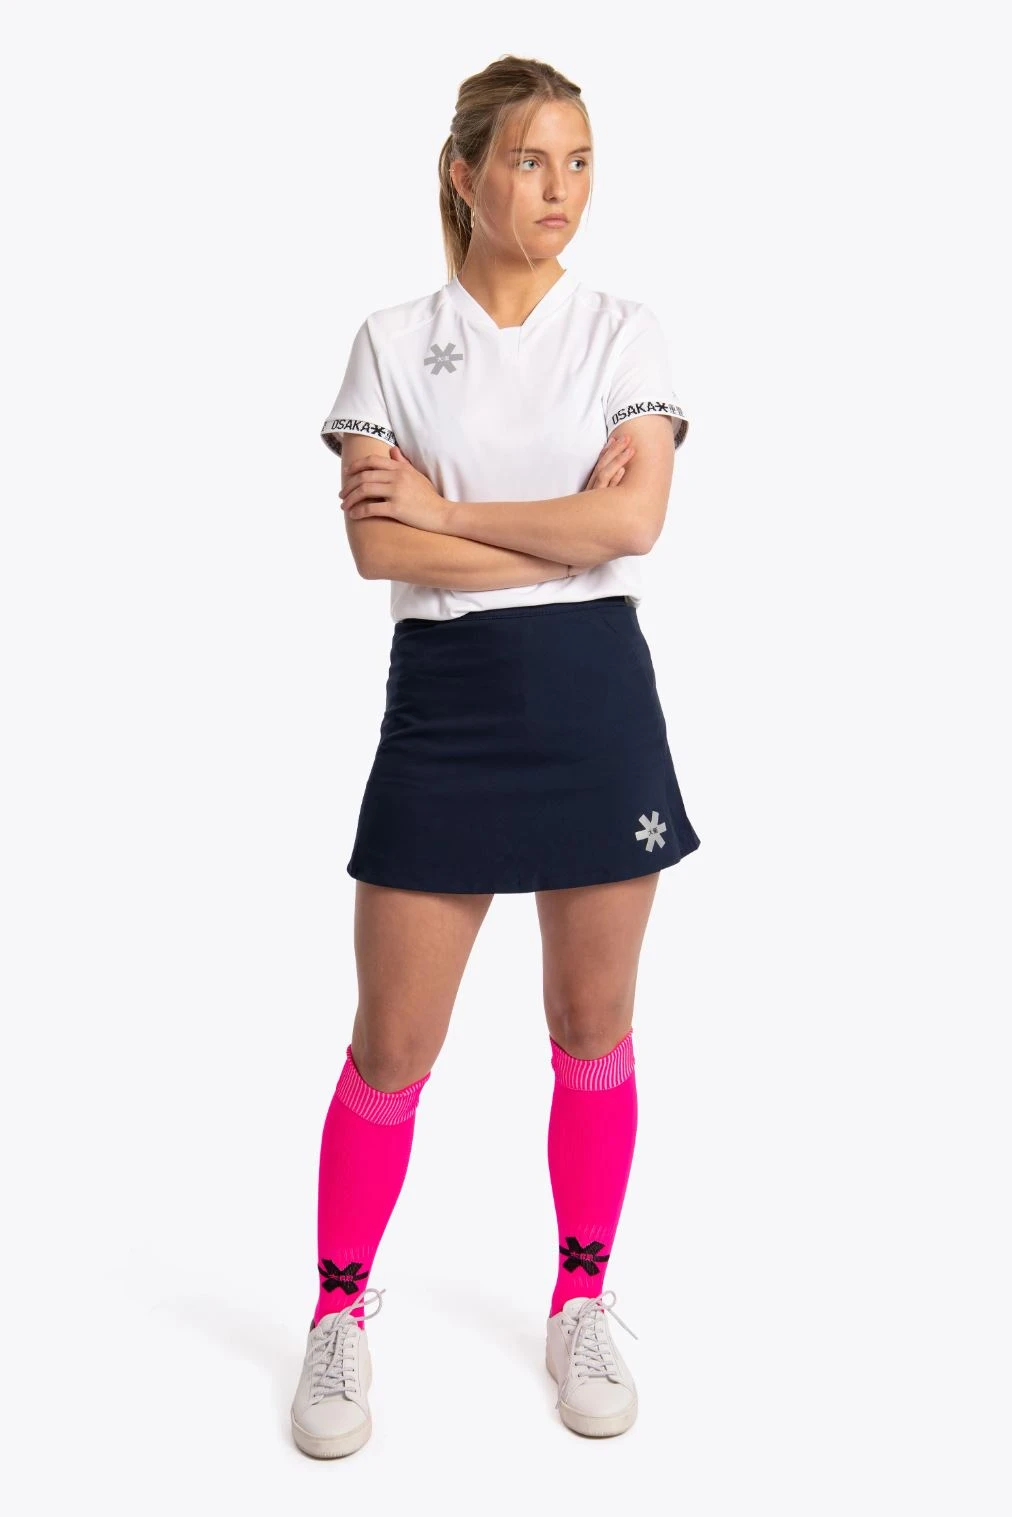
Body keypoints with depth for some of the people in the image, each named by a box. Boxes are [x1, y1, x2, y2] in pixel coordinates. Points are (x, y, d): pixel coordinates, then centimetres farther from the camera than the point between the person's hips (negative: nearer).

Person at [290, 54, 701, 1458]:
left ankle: (582, 1304, 28)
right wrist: (569, 532, -11)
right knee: (392, 1043, 2)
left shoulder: (628, 334, 6)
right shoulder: (392, 342, 4)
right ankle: (341, 1315, 22)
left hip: (597, 697, 1)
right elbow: (376, 546, -9)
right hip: (445, 701, -1)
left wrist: (444, 507, -9)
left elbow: (635, 517, -10)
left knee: (595, 1026, 10)